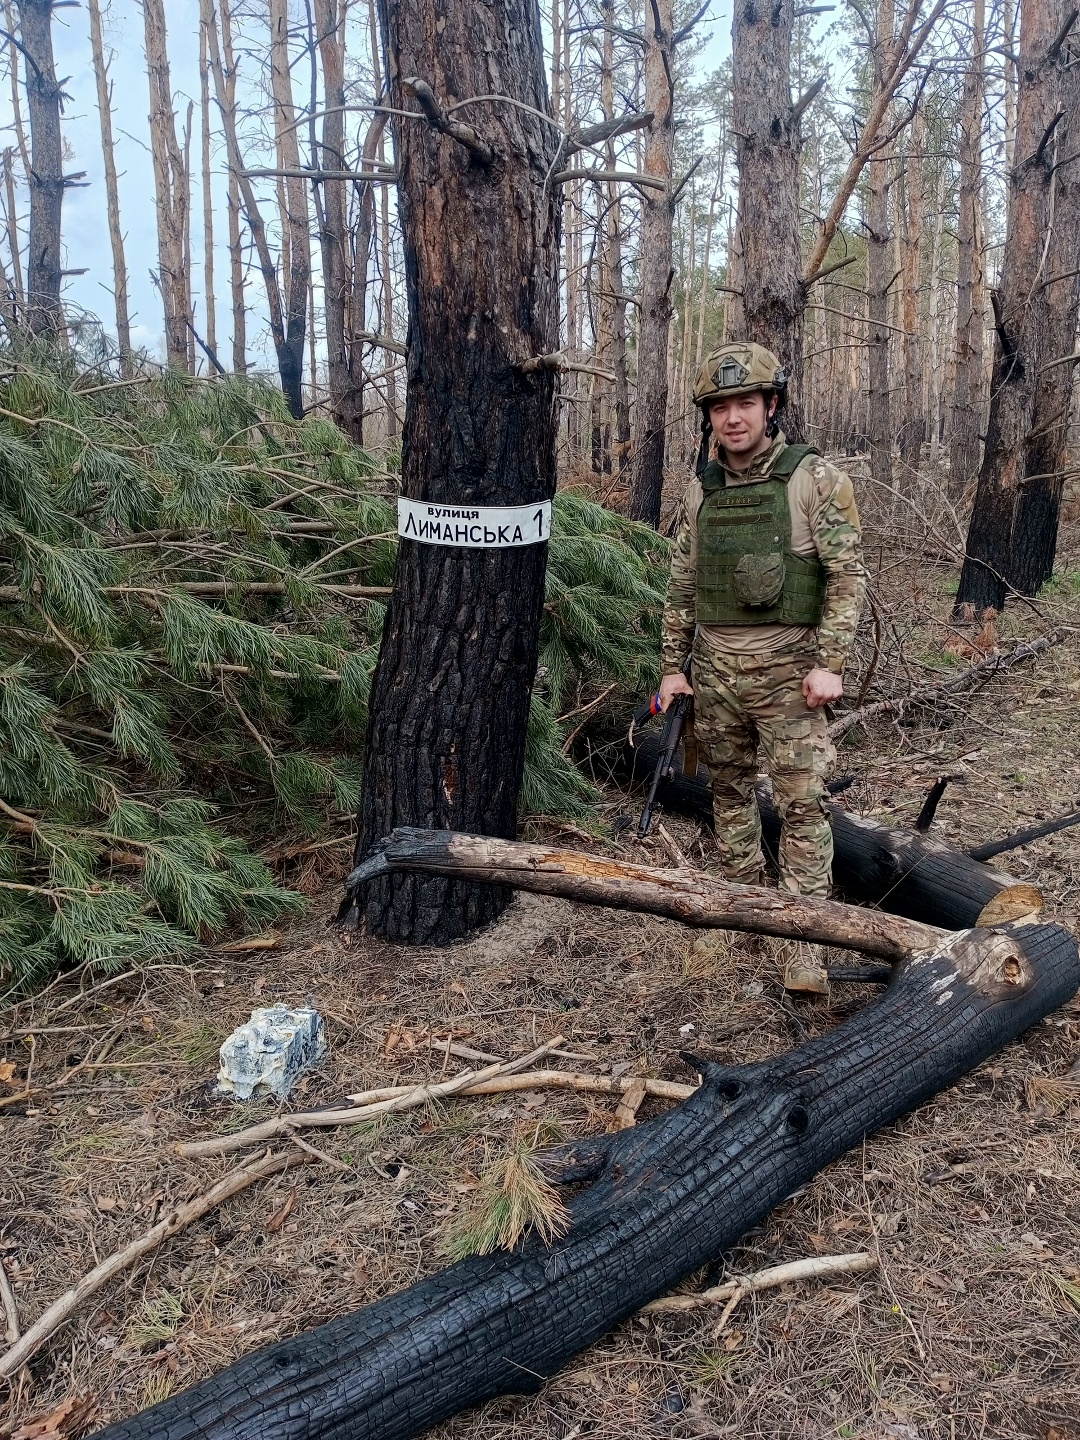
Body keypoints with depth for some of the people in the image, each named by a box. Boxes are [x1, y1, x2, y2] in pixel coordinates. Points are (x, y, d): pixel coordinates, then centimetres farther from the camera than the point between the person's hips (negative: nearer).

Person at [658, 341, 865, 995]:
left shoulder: (815, 478, -6)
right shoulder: (700, 492, 8)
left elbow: (847, 574, -9)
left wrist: (829, 664, -16)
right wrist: (672, 667, 10)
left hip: (787, 669, -5)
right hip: (715, 669, 5)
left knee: (802, 802, -5)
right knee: (729, 787, 15)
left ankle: (807, 939, -1)